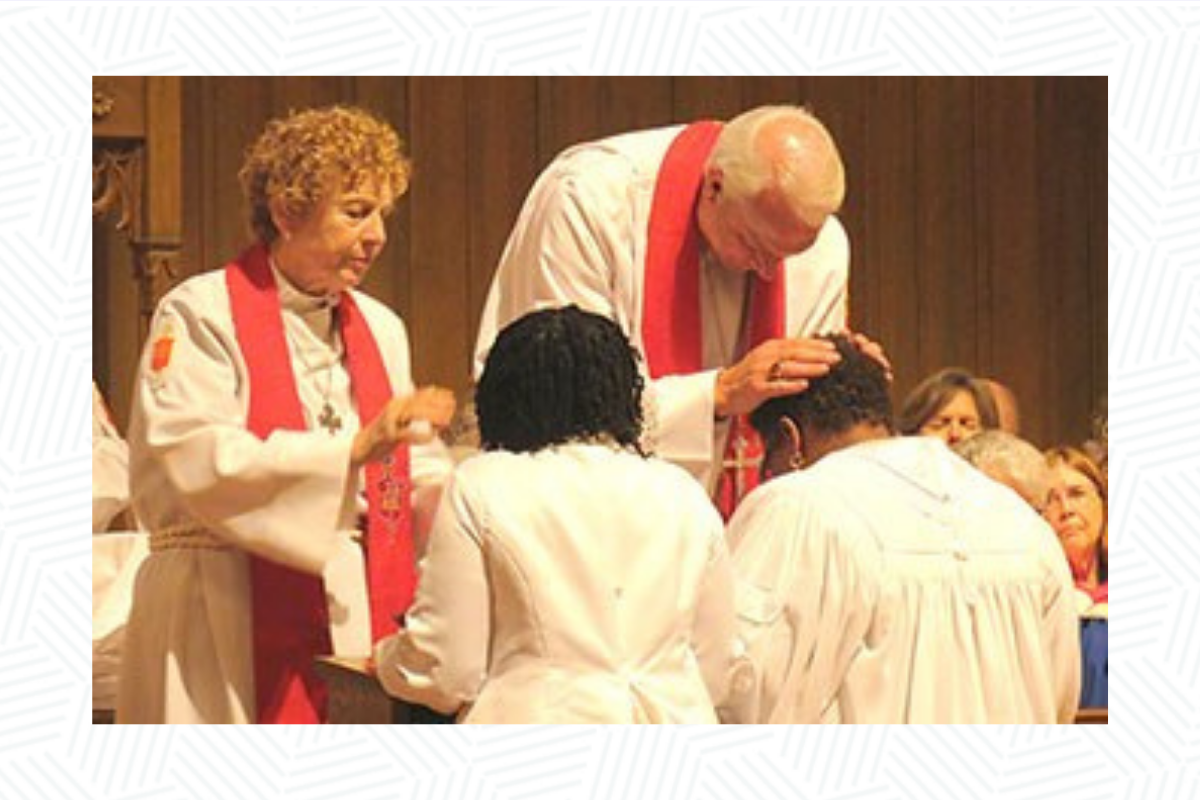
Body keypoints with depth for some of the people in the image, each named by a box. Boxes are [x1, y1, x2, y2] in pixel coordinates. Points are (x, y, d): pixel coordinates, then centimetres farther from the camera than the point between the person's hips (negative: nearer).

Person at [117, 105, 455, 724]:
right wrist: (355, 448, -23)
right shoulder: (200, 314, -2)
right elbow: (201, 464, -16)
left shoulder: (378, 327, 18)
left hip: (363, 623, 5)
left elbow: (423, 483, 17)